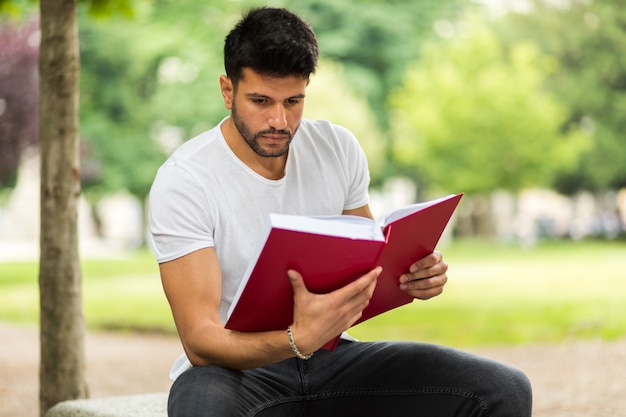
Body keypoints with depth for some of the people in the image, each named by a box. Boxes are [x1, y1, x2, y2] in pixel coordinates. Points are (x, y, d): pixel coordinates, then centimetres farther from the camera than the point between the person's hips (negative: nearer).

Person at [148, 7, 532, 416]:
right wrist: (298, 340, -40)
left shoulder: (339, 148, 1)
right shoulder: (182, 182, -15)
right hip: (235, 366, -4)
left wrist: (414, 273, -8)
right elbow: (200, 340, -21)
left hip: (331, 357, 4)